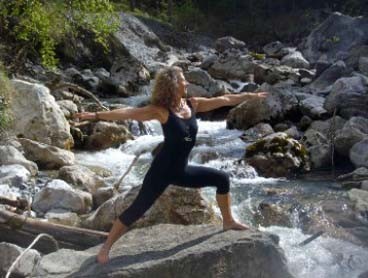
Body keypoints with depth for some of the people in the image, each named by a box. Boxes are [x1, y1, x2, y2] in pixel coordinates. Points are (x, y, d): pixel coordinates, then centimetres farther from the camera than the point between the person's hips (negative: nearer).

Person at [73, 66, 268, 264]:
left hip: (182, 171, 7)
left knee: (222, 179, 10)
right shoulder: (161, 110, -16)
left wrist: (252, 96, 16)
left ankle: (228, 222, 28)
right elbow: (128, 113, -23)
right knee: (138, 208, -9)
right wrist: (96, 115, -31)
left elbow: (224, 100, 9)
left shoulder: (193, 104, 1)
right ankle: (105, 247, 3)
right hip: (163, 169, -7)